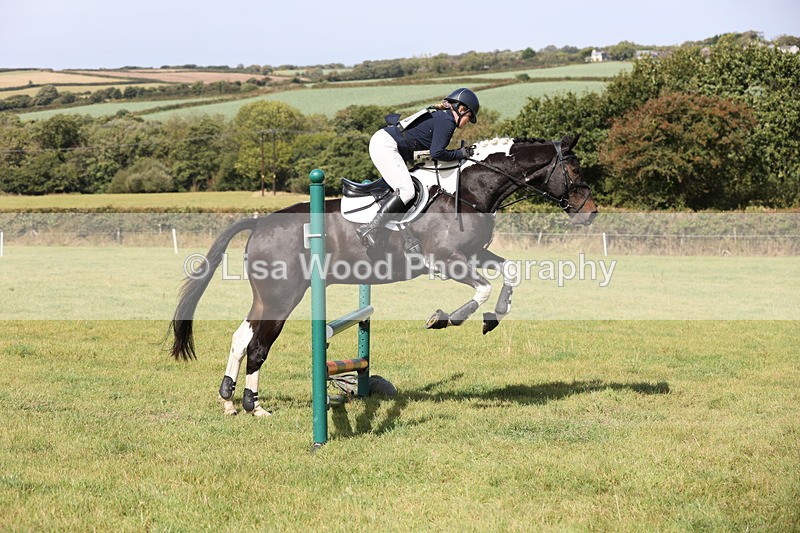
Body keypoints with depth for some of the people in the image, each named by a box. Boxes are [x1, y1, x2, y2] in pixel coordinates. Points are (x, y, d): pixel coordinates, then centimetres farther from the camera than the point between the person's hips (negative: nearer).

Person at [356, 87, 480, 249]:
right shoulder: (447, 121, -10)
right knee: (406, 191, -18)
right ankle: (369, 229, -23)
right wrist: (460, 154, -6)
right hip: (386, 146, -11)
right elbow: (436, 153, -19)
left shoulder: (439, 115, 20)